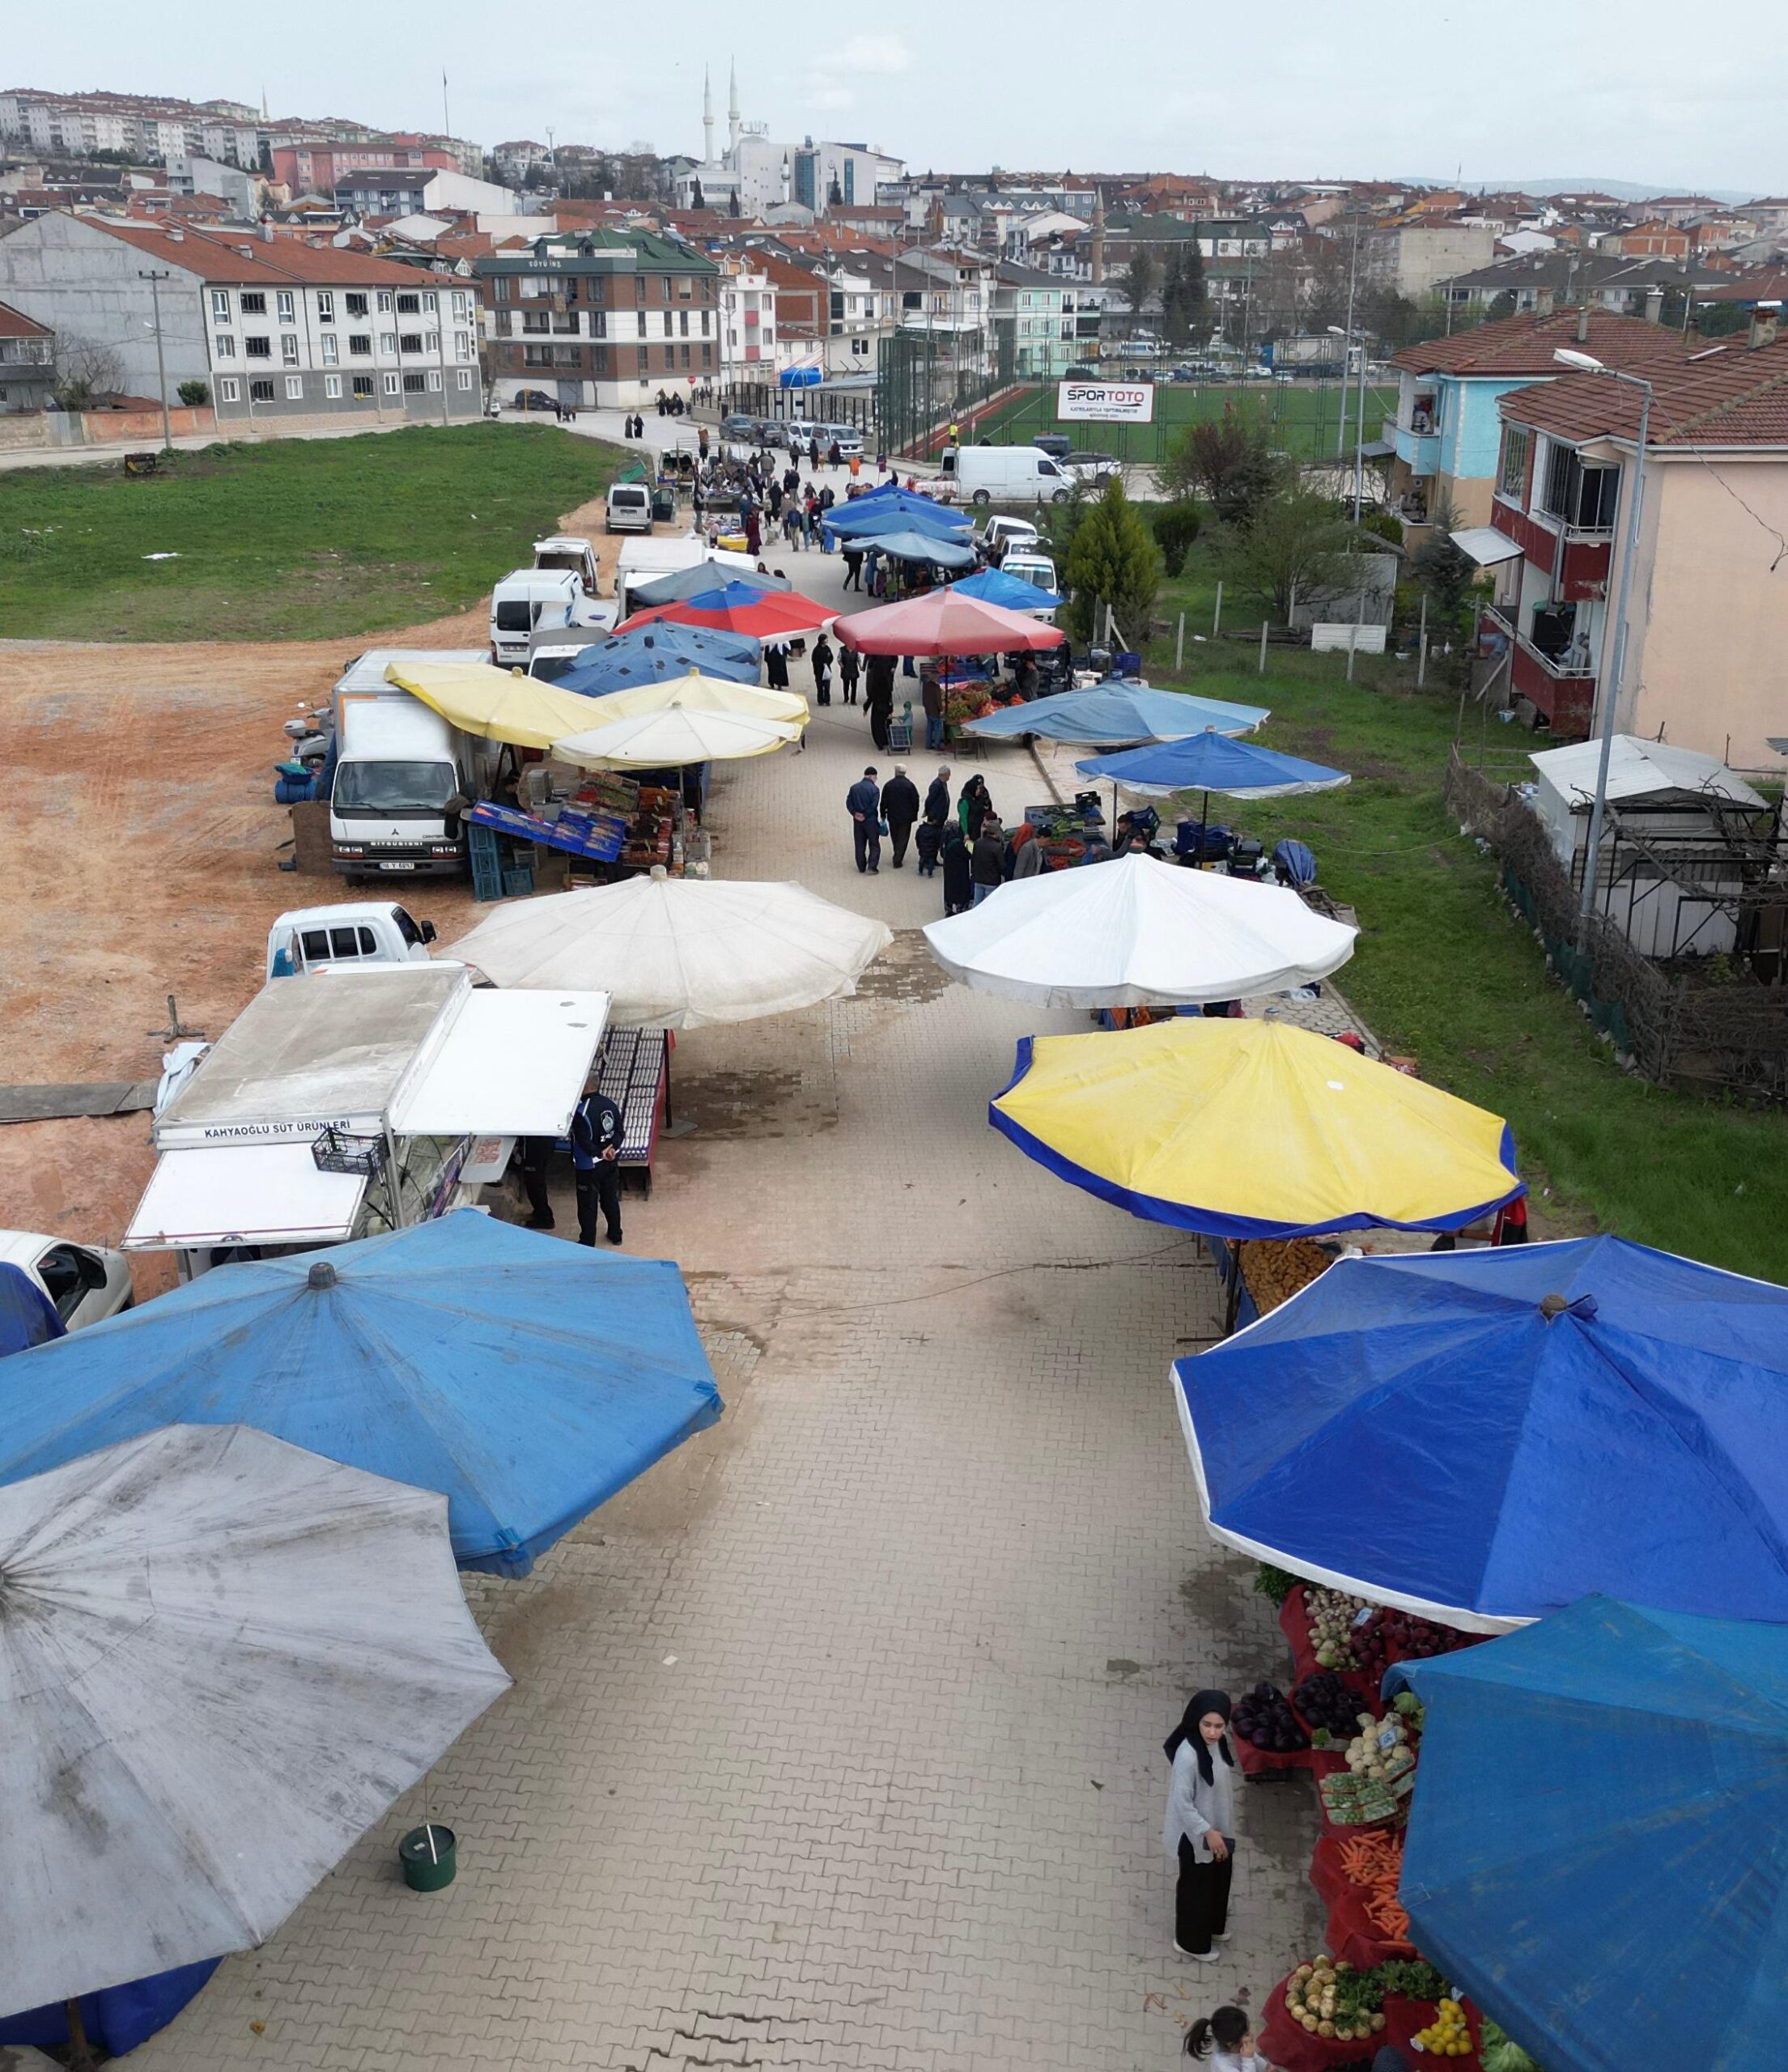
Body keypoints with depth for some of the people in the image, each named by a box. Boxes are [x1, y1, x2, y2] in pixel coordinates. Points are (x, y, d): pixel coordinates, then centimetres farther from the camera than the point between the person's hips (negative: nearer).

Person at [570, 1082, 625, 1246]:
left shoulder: (581, 1111, -24)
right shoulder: (610, 1104, -3)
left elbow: (584, 1142, -24)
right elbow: (620, 1132, -2)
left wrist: (601, 1154, -13)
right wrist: (612, 1148, -14)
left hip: (590, 1166, -6)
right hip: (612, 1163, 6)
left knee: (587, 1205, 7)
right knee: (611, 1199, 22)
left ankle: (587, 1242, 15)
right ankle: (616, 1235, 35)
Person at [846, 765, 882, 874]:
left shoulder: (854, 787, 5)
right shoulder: (874, 788, -11)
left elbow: (849, 802, -1)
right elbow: (874, 805, -18)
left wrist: (855, 813, -6)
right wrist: (865, 815, -8)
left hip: (857, 820, 4)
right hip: (871, 820, -4)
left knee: (860, 845, 13)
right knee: (874, 845, 5)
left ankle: (861, 867, 18)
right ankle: (872, 866, -5)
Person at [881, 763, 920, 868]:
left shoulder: (888, 785, -5)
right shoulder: (910, 785, -9)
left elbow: (884, 802, -1)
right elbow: (915, 801, -5)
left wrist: (883, 815, 10)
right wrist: (915, 815, 8)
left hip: (892, 817, 2)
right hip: (906, 817, -2)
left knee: (895, 839, 17)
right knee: (903, 839, 3)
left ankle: (898, 858, 29)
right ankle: (898, 860, -2)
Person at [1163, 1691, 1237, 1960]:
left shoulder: (1218, 1741, -10)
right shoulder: (1188, 1755, -35)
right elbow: (1182, 1802, -27)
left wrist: (1218, 1830, 17)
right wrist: (1208, 1832, -23)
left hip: (1218, 1826, 8)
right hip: (1195, 1832, -8)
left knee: (1219, 1877, 27)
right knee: (1196, 1885, 13)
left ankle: (1212, 1925, 52)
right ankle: (1191, 1942, 36)